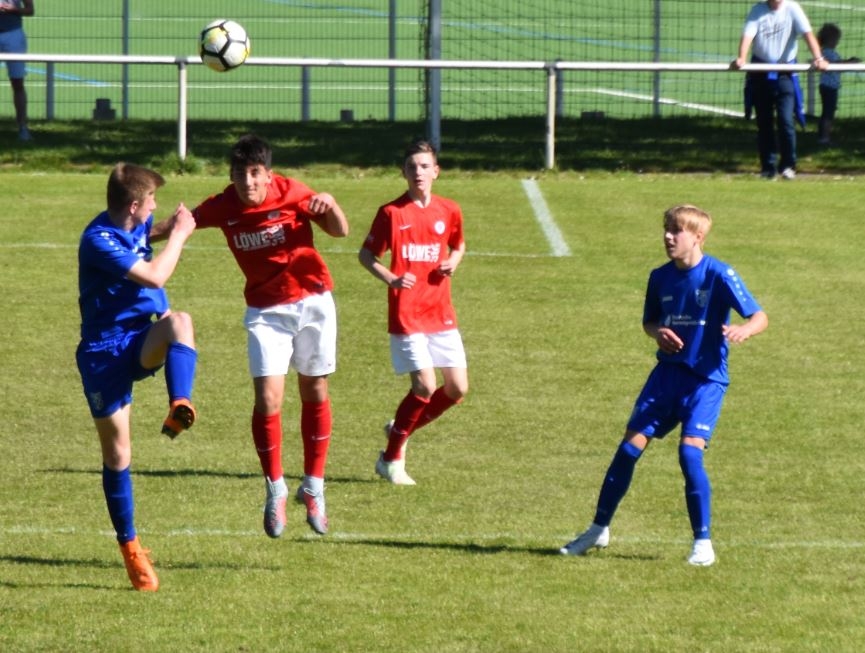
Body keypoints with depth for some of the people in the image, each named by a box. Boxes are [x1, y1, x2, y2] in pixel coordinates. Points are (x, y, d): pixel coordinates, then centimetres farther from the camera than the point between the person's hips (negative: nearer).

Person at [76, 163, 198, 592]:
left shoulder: (136, 226, 4)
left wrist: (172, 229, 18)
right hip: (103, 351, -5)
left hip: (142, 342, 5)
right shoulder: (98, 241, -21)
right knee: (117, 451, -1)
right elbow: (155, 276, -26)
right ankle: (130, 548, 12)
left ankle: (179, 408, -46)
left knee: (179, 322, -31)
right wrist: (178, 236, -13)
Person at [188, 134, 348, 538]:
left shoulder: (291, 193, -14)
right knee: (268, 399, -12)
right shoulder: (222, 208, -9)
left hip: (312, 301, 0)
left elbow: (339, 231, -10)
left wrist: (329, 205, -30)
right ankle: (275, 490, 4)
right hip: (266, 311, 0)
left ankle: (313, 488, 21)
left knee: (315, 395, 8)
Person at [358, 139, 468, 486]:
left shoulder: (449, 211, 5)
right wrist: (391, 279, -19)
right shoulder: (392, 213, -7)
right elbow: (366, 254, -2)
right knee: (425, 386, -13)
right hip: (406, 314, -5)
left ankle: (400, 430, 25)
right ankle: (391, 458, 3)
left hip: (441, 313, 5)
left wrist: (453, 263, -1)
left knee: (457, 388, 2)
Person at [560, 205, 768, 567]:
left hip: (705, 378, -5)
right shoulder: (661, 277, 4)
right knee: (629, 448, 3)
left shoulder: (719, 275, -12)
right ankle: (599, 529, 17)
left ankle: (703, 542, -6)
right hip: (667, 373, 5)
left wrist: (743, 330, -39)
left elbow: (760, 317, -16)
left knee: (690, 452, -19)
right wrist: (658, 332, -6)